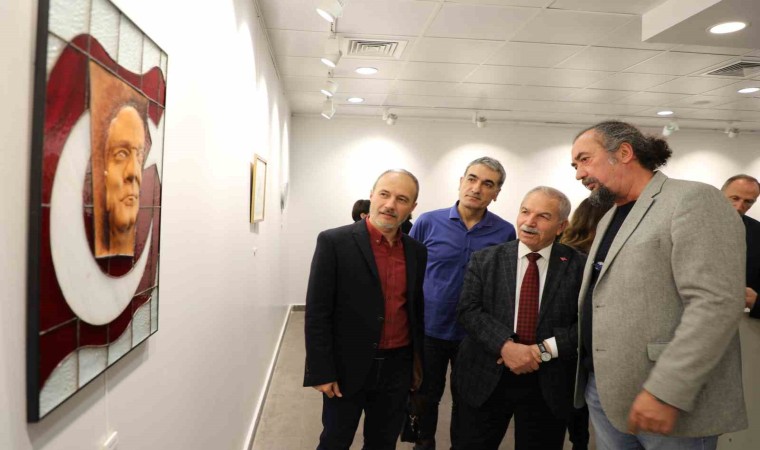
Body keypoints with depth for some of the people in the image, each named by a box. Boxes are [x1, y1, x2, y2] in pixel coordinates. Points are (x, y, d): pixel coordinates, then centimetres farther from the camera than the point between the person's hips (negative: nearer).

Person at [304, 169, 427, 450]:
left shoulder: (417, 251, 3)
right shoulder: (334, 242, -13)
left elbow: (416, 308, 11)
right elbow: (317, 313, -12)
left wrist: (417, 361, 13)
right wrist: (321, 372, -13)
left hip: (397, 367, 4)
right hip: (348, 367, -4)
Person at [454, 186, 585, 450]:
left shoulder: (578, 266, -2)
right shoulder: (484, 260, 1)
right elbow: (468, 310, -7)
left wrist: (544, 349, -19)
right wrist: (505, 346, -20)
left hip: (548, 385, 0)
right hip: (486, 378, 1)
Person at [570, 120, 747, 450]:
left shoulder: (693, 199, -10)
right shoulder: (609, 219, 16)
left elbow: (716, 303, -20)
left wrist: (665, 391, -24)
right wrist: (589, 373, 11)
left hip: (666, 398, -7)